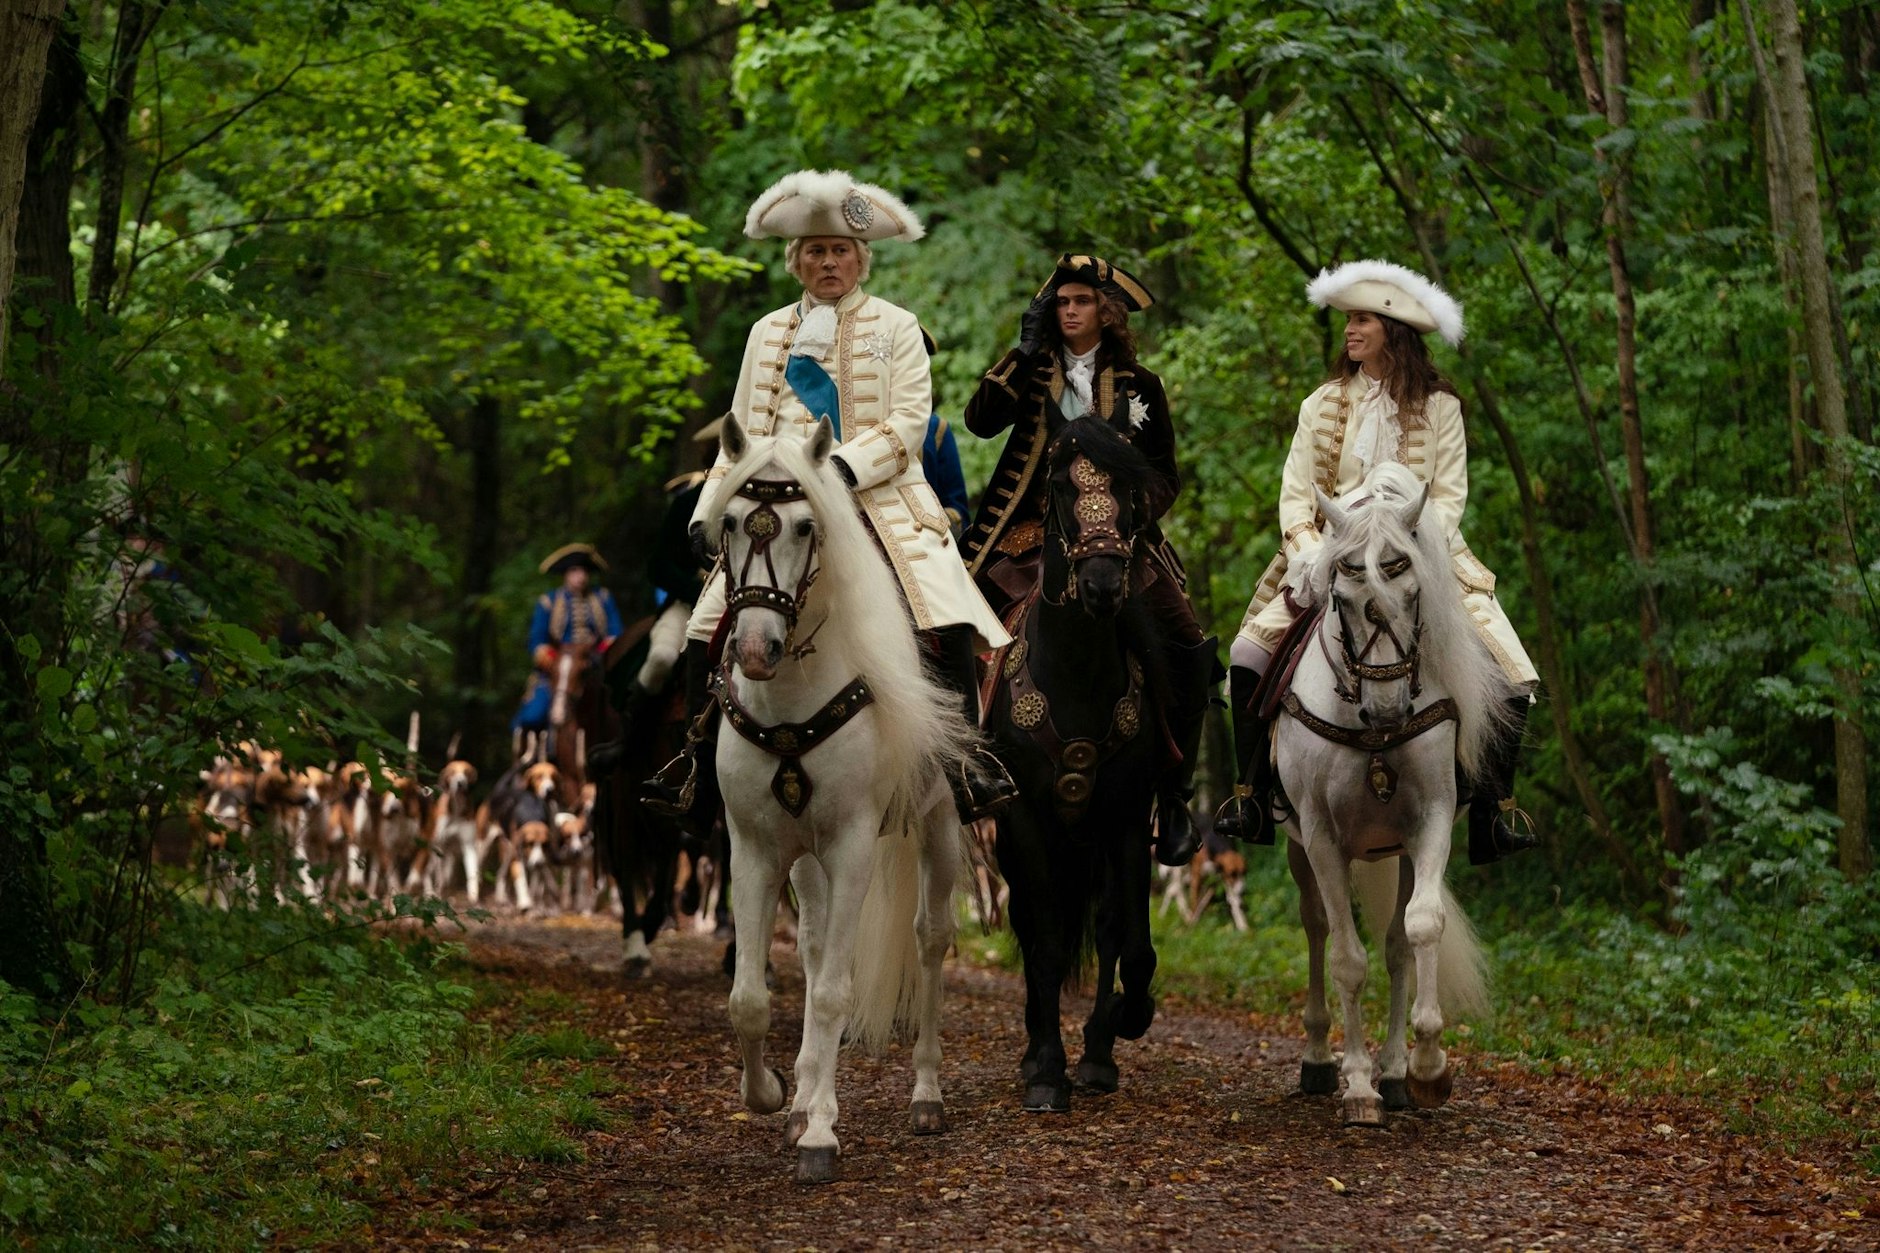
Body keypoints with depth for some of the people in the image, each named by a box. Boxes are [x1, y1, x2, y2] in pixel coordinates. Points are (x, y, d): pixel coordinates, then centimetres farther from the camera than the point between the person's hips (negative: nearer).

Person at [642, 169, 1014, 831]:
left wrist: (844, 465, -18)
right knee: (708, 629, -9)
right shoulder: (769, 334, 18)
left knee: (944, 624, -25)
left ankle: (964, 761, -16)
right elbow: (743, 431, 18)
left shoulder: (895, 328, 7)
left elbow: (909, 423, -4)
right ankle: (700, 764, 7)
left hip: (880, 502, -3)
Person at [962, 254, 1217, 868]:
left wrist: (1136, 510, -9)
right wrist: (1024, 352, -9)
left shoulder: (1139, 385, 10)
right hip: (1033, 534, 1)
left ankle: (1173, 796, -7)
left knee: (1185, 646, -17)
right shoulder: (1033, 373, 10)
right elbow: (981, 420, -6)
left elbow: (1165, 473, 11)